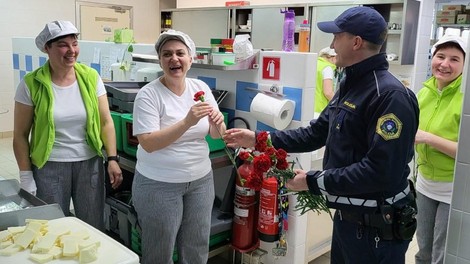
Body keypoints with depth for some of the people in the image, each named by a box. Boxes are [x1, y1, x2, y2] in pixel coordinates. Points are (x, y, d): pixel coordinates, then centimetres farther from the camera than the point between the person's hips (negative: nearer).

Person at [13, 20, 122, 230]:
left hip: (90, 163, 2)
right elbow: (20, 135, -2)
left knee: (93, 227, 10)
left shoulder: (91, 77, -2)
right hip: (50, 167, -1)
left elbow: (106, 122, 0)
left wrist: (112, 159, -7)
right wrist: (26, 176, -4)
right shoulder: (31, 84, -7)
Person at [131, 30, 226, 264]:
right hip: (159, 184, -4)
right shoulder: (148, 94, -13)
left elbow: (217, 135, 4)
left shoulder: (201, 88, 0)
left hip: (200, 180, 5)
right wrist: (187, 122, -32)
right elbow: (148, 143, -22)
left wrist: (217, 123, -20)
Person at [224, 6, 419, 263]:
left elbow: (382, 171, -29)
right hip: (346, 216, 9)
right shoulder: (350, 84, 9)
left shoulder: (391, 95, -23)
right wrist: (260, 140, 6)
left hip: (377, 226, -9)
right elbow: (316, 133, 11)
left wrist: (313, 181, -23)